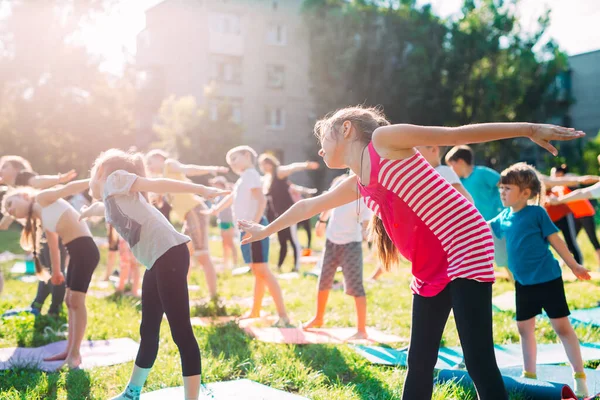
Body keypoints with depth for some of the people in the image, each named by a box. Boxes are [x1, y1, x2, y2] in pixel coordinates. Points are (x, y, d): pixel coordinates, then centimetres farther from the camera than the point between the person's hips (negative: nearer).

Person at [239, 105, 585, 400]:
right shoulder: (357, 185, 17)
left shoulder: (384, 139, -5)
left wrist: (529, 129, -9)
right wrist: (266, 230, 45)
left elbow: (459, 134, -6)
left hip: (466, 249, -8)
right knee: (419, 363, 11)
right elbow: (309, 206, 32)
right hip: (430, 271, 8)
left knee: (479, 363, -11)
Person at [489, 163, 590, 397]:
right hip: (523, 283, 6)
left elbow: (555, 240, -7)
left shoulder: (537, 213, -12)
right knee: (525, 328, 13)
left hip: (548, 279, -6)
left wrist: (574, 266, -2)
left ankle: (579, 376, 9)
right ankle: (529, 375, 26)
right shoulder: (504, 217, 4)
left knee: (562, 326, -1)